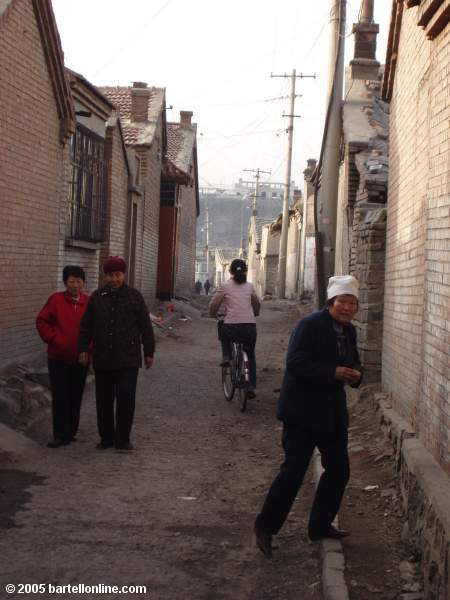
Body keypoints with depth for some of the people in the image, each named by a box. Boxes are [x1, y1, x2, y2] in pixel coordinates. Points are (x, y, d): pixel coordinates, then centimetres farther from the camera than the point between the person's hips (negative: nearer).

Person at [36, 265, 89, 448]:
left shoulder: (89, 303, -1)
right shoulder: (56, 299, -7)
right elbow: (41, 321, -1)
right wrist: (53, 339, -9)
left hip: (80, 359, 2)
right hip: (58, 358, -2)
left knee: (75, 397, 9)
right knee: (60, 397, -2)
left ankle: (71, 432, 21)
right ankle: (61, 435, 3)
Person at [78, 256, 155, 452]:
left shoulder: (135, 296, 1)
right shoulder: (97, 297, 6)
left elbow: (145, 327, 4)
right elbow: (86, 326, 11)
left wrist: (149, 352, 3)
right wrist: (83, 349, 5)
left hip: (128, 360, -2)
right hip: (103, 360, 2)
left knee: (126, 399, -4)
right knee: (104, 400, 7)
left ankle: (123, 439, 7)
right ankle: (106, 437, 19)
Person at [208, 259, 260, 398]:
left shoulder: (225, 286, 2)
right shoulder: (250, 286, 10)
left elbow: (213, 305, 0)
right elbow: (257, 305, 20)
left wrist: (213, 315, 21)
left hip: (231, 326, -2)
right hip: (250, 327, 2)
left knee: (223, 330, 35)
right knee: (250, 355, 21)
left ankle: (226, 357, 14)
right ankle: (251, 387, 13)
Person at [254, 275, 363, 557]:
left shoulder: (349, 331, 9)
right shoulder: (311, 325, -15)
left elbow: (354, 364, 18)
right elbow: (295, 363, -22)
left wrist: (354, 375, -5)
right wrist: (333, 373, -25)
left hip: (333, 412, 8)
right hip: (303, 410, -8)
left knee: (339, 470, 12)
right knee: (294, 470, -6)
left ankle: (321, 525, 29)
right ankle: (266, 527, 9)